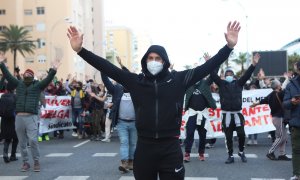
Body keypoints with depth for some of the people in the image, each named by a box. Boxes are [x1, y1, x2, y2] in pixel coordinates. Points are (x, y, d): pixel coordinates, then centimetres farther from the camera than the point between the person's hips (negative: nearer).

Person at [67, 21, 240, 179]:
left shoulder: (178, 79, 0)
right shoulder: (136, 81, 3)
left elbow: (206, 67, -5)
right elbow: (108, 67, 0)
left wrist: (229, 47, -16)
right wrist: (80, 49, -6)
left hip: (171, 148, -1)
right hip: (144, 147, 2)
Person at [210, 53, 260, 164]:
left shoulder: (238, 83, 9)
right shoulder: (221, 84, 8)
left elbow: (247, 75, -1)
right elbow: (213, 75, -1)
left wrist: (253, 64, -13)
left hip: (237, 114, 0)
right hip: (226, 114, 0)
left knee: (241, 134, -3)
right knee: (228, 137, 5)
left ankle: (241, 152, 20)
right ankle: (230, 156, 15)